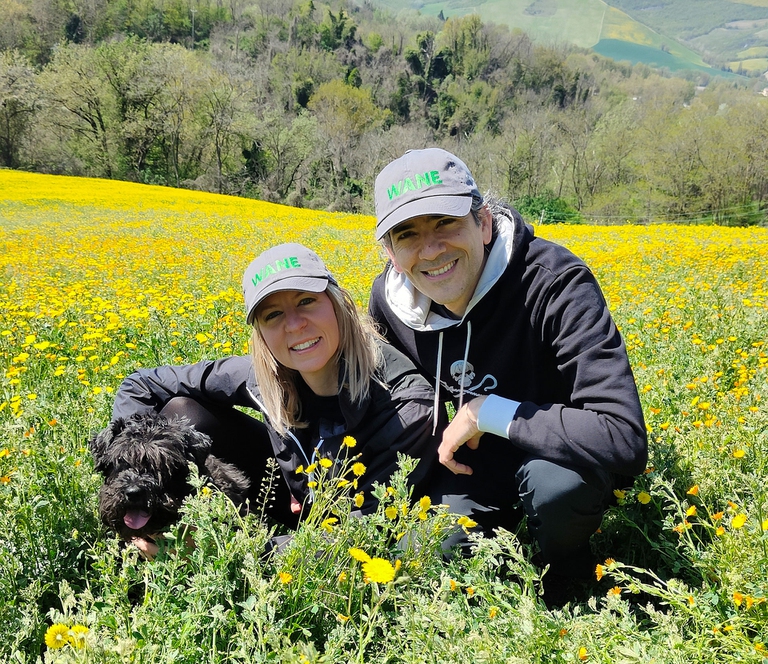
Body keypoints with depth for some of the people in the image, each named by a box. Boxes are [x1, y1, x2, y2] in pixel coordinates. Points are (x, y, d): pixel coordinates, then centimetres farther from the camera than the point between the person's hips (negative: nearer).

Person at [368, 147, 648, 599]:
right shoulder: (389, 301, -15)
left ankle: (568, 577, -1)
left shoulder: (555, 283, -32)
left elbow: (625, 442, -40)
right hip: (479, 460, 4)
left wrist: (485, 412, -34)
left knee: (556, 484, -36)